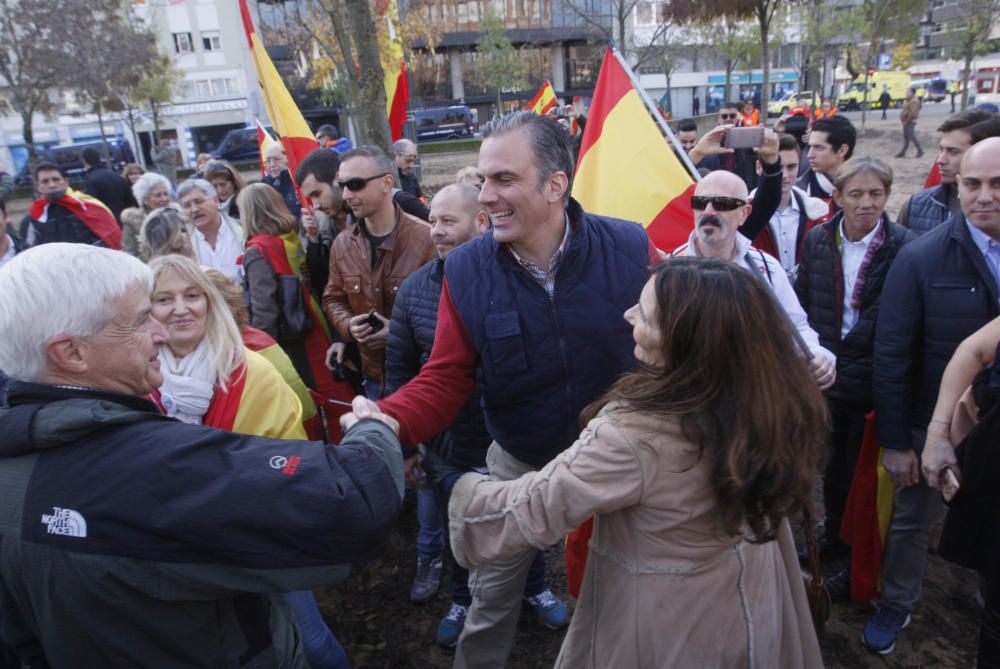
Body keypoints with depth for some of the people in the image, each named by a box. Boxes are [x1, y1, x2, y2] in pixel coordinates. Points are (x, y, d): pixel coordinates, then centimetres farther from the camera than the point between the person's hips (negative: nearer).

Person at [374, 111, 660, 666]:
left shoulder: (631, 249, -19)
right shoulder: (466, 271, -15)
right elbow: (445, 379, -14)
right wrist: (387, 421, -32)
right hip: (520, 464, 1)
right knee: (492, 595, 18)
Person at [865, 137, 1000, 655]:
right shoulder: (921, 257, -15)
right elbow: (890, 356, -13)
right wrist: (895, 441, -12)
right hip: (933, 428, -2)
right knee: (910, 522, 15)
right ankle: (896, 605, 38)